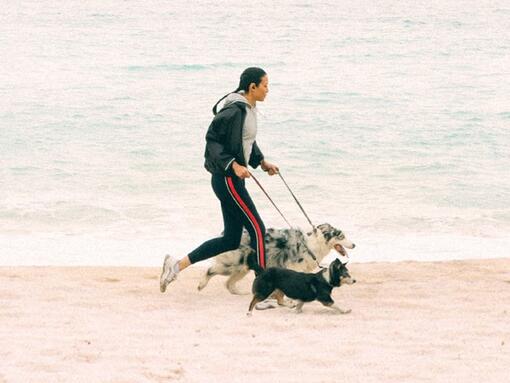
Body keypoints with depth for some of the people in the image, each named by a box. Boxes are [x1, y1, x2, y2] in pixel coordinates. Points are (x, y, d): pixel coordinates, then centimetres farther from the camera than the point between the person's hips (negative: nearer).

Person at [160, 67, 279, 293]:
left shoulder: (249, 109, 12)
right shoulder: (235, 111, -18)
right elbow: (213, 140, -19)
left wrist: (261, 162, 17)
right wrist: (233, 165, -25)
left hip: (233, 179, 10)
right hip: (227, 179, -10)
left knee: (231, 239, 10)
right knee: (257, 229, -7)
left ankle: (177, 265, 14)